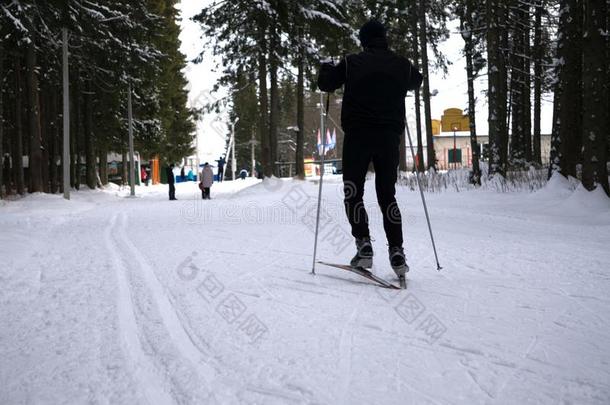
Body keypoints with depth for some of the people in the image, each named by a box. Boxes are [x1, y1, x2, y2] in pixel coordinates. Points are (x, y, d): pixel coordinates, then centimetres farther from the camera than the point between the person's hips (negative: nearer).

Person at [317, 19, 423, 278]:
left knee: (353, 193, 6)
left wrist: (326, 68, 28)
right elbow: (416, 82, 30)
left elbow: (325, 84, 8)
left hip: (357, 135, -3)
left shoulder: (352, 62, 0)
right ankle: (396, 252, 1)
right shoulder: (402, 65, 9)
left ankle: (363, 245, -6)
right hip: (390, 137, 3)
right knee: (387, 195, 9)